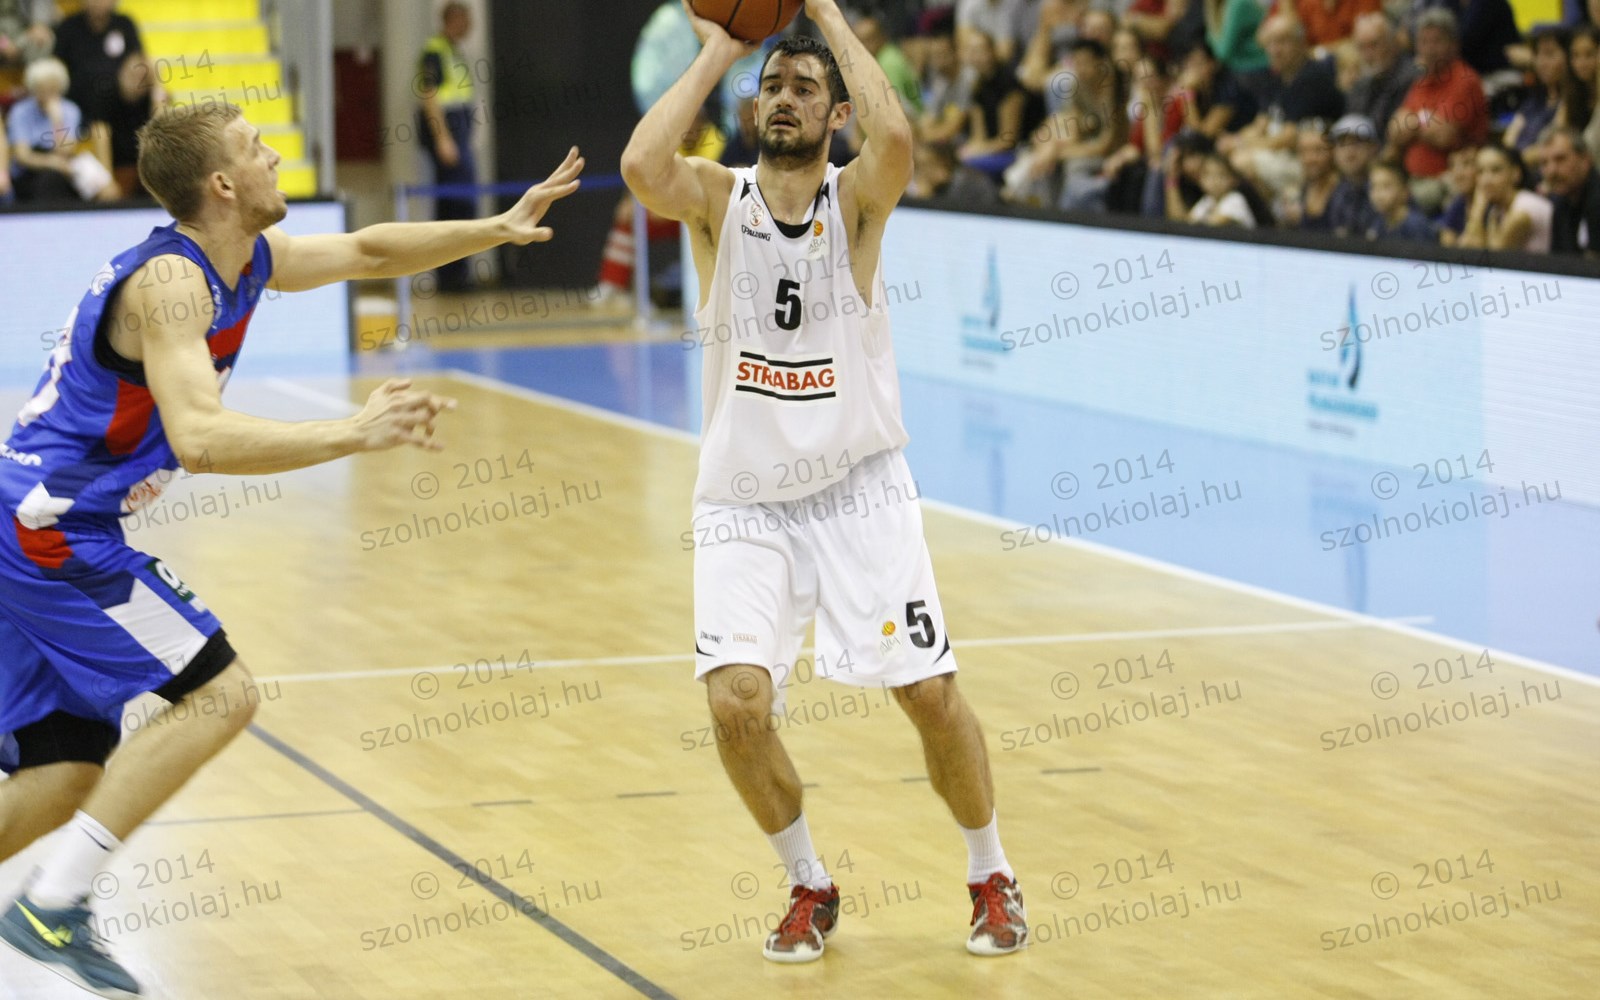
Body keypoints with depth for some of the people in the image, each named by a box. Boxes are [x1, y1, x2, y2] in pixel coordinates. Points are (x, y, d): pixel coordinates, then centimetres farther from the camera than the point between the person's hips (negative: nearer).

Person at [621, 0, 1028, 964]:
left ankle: (992, 877, 22)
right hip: (747, 500, 1)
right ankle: (810, 886, 10)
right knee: (738, 702, -15)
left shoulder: (857, 200, -5)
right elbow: (642, 166, -26)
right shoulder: (718, 198, -2)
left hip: (859, 487, 0)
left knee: (931, 693, -3)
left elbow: (896, 138, -29)